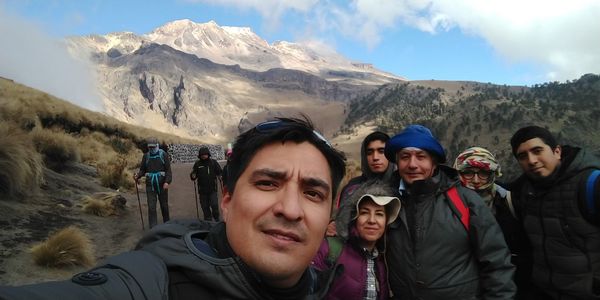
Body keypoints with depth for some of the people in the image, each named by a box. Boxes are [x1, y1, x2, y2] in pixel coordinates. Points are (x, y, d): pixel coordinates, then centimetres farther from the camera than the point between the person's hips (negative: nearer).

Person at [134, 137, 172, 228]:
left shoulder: (163, 155, -2)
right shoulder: (146, 156, 6)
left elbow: (168, 170, -7)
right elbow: (142, 170, 10)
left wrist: (167, 182, -19)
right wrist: (137, 175, -12)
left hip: (162, 185, -1)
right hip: (150, 185, 1)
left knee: (164, 206, 12)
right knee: (151, 207, -3)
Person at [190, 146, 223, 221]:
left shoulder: (213, 162, 3)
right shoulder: (197, 164, 5)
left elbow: (219, 172, 8)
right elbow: (193, 175, 9)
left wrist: (220, 177, -12)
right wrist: (193, 176, -14)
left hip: (212, 189, -2)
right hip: (202, 190, 2)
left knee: (214, 205, -10)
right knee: (205, 207, 6)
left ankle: (216, 219, 12)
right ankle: (208, 221, 21)